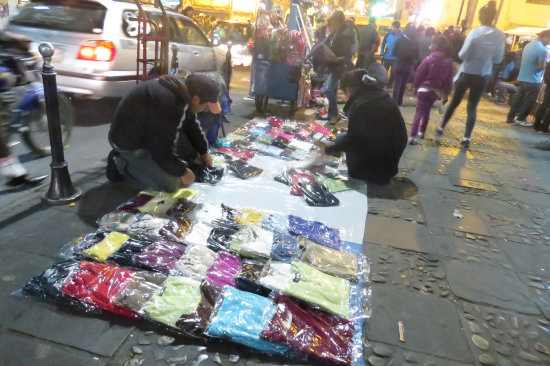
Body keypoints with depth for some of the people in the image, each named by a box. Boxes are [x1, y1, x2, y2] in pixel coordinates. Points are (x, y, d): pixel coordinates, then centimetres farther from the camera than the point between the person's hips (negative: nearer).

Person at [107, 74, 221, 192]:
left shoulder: (184, 91, -6)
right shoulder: (168, 106, -36)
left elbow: (192, 125, 11)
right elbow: (164, 151, -28)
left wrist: (203, 152, 16)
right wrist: (182, 171, -15)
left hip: (153, 134, 9)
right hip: (130, 142, -9)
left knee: (191, 152, 9)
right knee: (171, 183, -18)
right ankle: (120, 163, -2)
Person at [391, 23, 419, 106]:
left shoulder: (400, 39, -11)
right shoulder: (416, 42, -9)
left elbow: (394, 52, -5)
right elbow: (416, 56, -2)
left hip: (399, 64, -1)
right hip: (409, 66, 1)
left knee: (397, 83, 9)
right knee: (403, 84, 15)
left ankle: (395, 101, 8)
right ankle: (399, 101, 22)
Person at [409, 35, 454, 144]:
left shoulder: (430, 58, -10)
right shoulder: (449, 61, 2)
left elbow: (419, 73, -9)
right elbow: (449, 79, 3)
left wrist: (416, 86, 4)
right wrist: (446, 93, 9)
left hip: (424, 88, -4)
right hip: (436, 91, 4)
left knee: (419, 112, -5)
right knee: (427, 111, 22)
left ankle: (414, 135, -17)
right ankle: (422, 132, 29)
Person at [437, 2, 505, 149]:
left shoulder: (475, 33, -15)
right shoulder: (501, 36, -4)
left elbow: (462, 55, -13)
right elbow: (498, 59, 3)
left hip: (467, 73, -2)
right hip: (483, 76, 2)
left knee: (454, 102, 14)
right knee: (472, 106, 7)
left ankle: (442, 127, 26)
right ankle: (466, 138, -1)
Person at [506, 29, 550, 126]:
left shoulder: (529, 45, 8)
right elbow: (542, 66, -18)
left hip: (522, 77, 8)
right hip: (533, 80, -8)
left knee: (519, 98, 13)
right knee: (529, 101, 5)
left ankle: (510, 117, 14)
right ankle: (521, 119, 11)